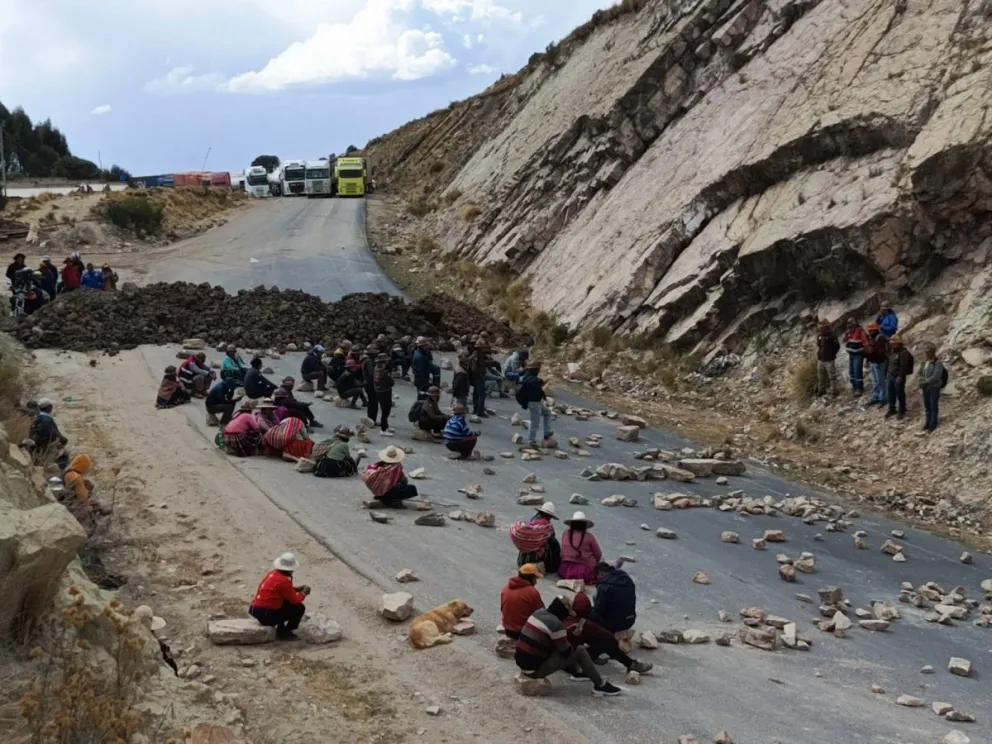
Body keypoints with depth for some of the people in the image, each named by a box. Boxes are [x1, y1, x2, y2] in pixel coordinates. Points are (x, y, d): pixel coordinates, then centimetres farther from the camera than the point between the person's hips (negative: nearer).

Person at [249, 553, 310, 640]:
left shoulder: (273, 573, 8)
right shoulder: (283, 580, -17)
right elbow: (295, 600, -8)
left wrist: (297, 589, 20)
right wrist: (304, 593, 11)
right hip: (266, 614, -9)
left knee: (286, 602, 26)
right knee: (299, 608, -1)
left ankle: (281, 629, 19)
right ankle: (284, 633, 8)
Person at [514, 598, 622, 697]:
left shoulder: (538, 613, 5)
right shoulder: (555, 624, -19)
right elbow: (566, 652, -8)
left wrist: (564, 632, 22)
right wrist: (575, 647, 13)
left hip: (521, 663, 8)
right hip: (534, 669, -8)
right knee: (579, 651, -1)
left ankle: (578, 671, 46)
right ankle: (600, 685, 11)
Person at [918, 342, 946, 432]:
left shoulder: (938, 363, -14)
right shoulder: (924, 362, 8)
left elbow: (935, 377, -22)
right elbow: (919, 374, 10)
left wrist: (925, 382, -21)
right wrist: (921, 380, -11)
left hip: (934, 388, -7)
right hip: (925, 388, 7)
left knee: (933, 407, 2)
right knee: (927, 407, 15)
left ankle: (933, 425, 11)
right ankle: (928, 422, 28)